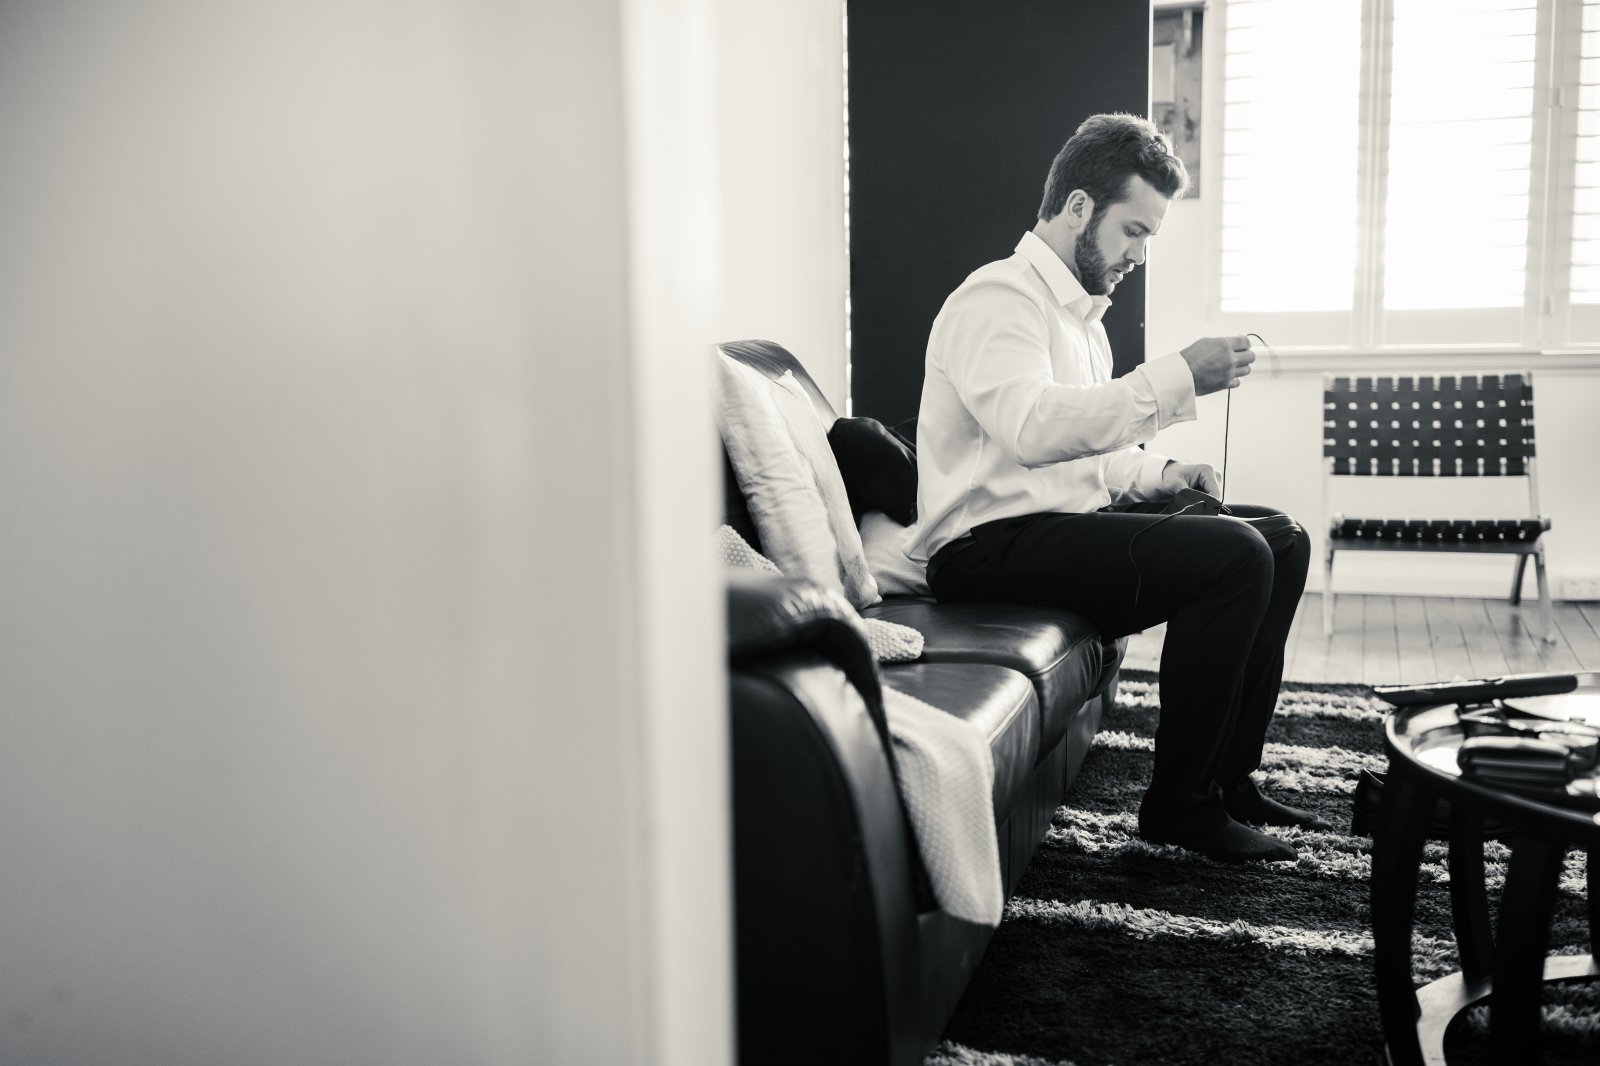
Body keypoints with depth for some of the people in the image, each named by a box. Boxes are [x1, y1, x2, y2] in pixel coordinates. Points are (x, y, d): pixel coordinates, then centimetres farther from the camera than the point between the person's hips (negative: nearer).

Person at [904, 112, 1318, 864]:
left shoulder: (1081, 312, 21)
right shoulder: (999, 298, -11)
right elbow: (1034, 428, -30)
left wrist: (1158, 475, 5)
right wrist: (1178, 378, -26)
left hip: (1068, 519, 10)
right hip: (991, 544, -10)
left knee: (1280, 539, 6)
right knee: (1233, 555, -23)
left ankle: (1228, 776, 9)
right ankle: (1178, 803, -10)